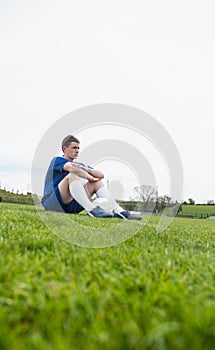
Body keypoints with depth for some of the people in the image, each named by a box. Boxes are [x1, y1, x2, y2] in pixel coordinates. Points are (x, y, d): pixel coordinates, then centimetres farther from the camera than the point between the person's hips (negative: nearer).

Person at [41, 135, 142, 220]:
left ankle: (119, 211, -14)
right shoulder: (57, 160, -1)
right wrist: (91, 178, -15)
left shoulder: (78, 164, 17)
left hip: (69, 206, 7)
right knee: (73, 175, -28)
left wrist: (86, 169, -17)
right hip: (52, 203, -6)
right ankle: (91, 209, -41)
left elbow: (100, 175, 2)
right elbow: (72, 168, -25)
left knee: (97, 182, 1)